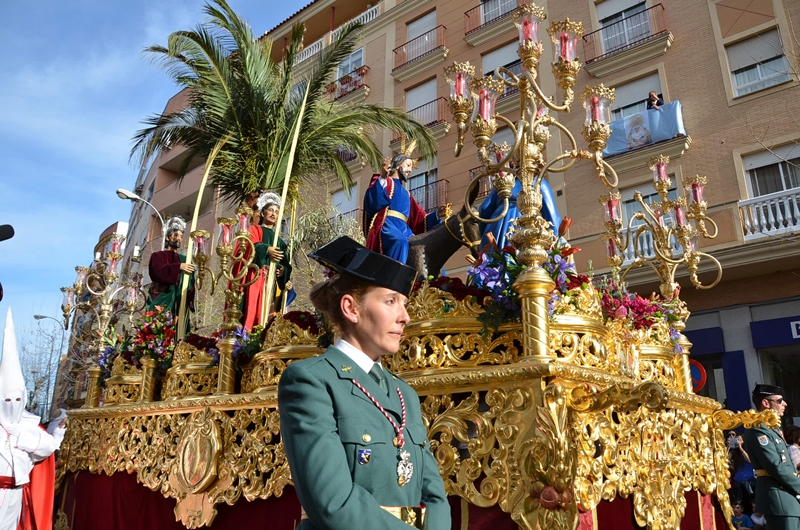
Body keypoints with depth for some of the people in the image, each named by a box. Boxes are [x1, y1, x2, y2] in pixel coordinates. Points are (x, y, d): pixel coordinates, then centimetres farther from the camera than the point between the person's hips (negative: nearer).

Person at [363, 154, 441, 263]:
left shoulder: (406, 194, 33)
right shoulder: (386, 182, 15)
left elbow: (420, 219, 25)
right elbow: (373, 200, -7)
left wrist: (437, 214, 9)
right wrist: (382, 178, -20)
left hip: (404, 229, 7)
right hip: (386, 224, -7)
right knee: (401, 241, -38)